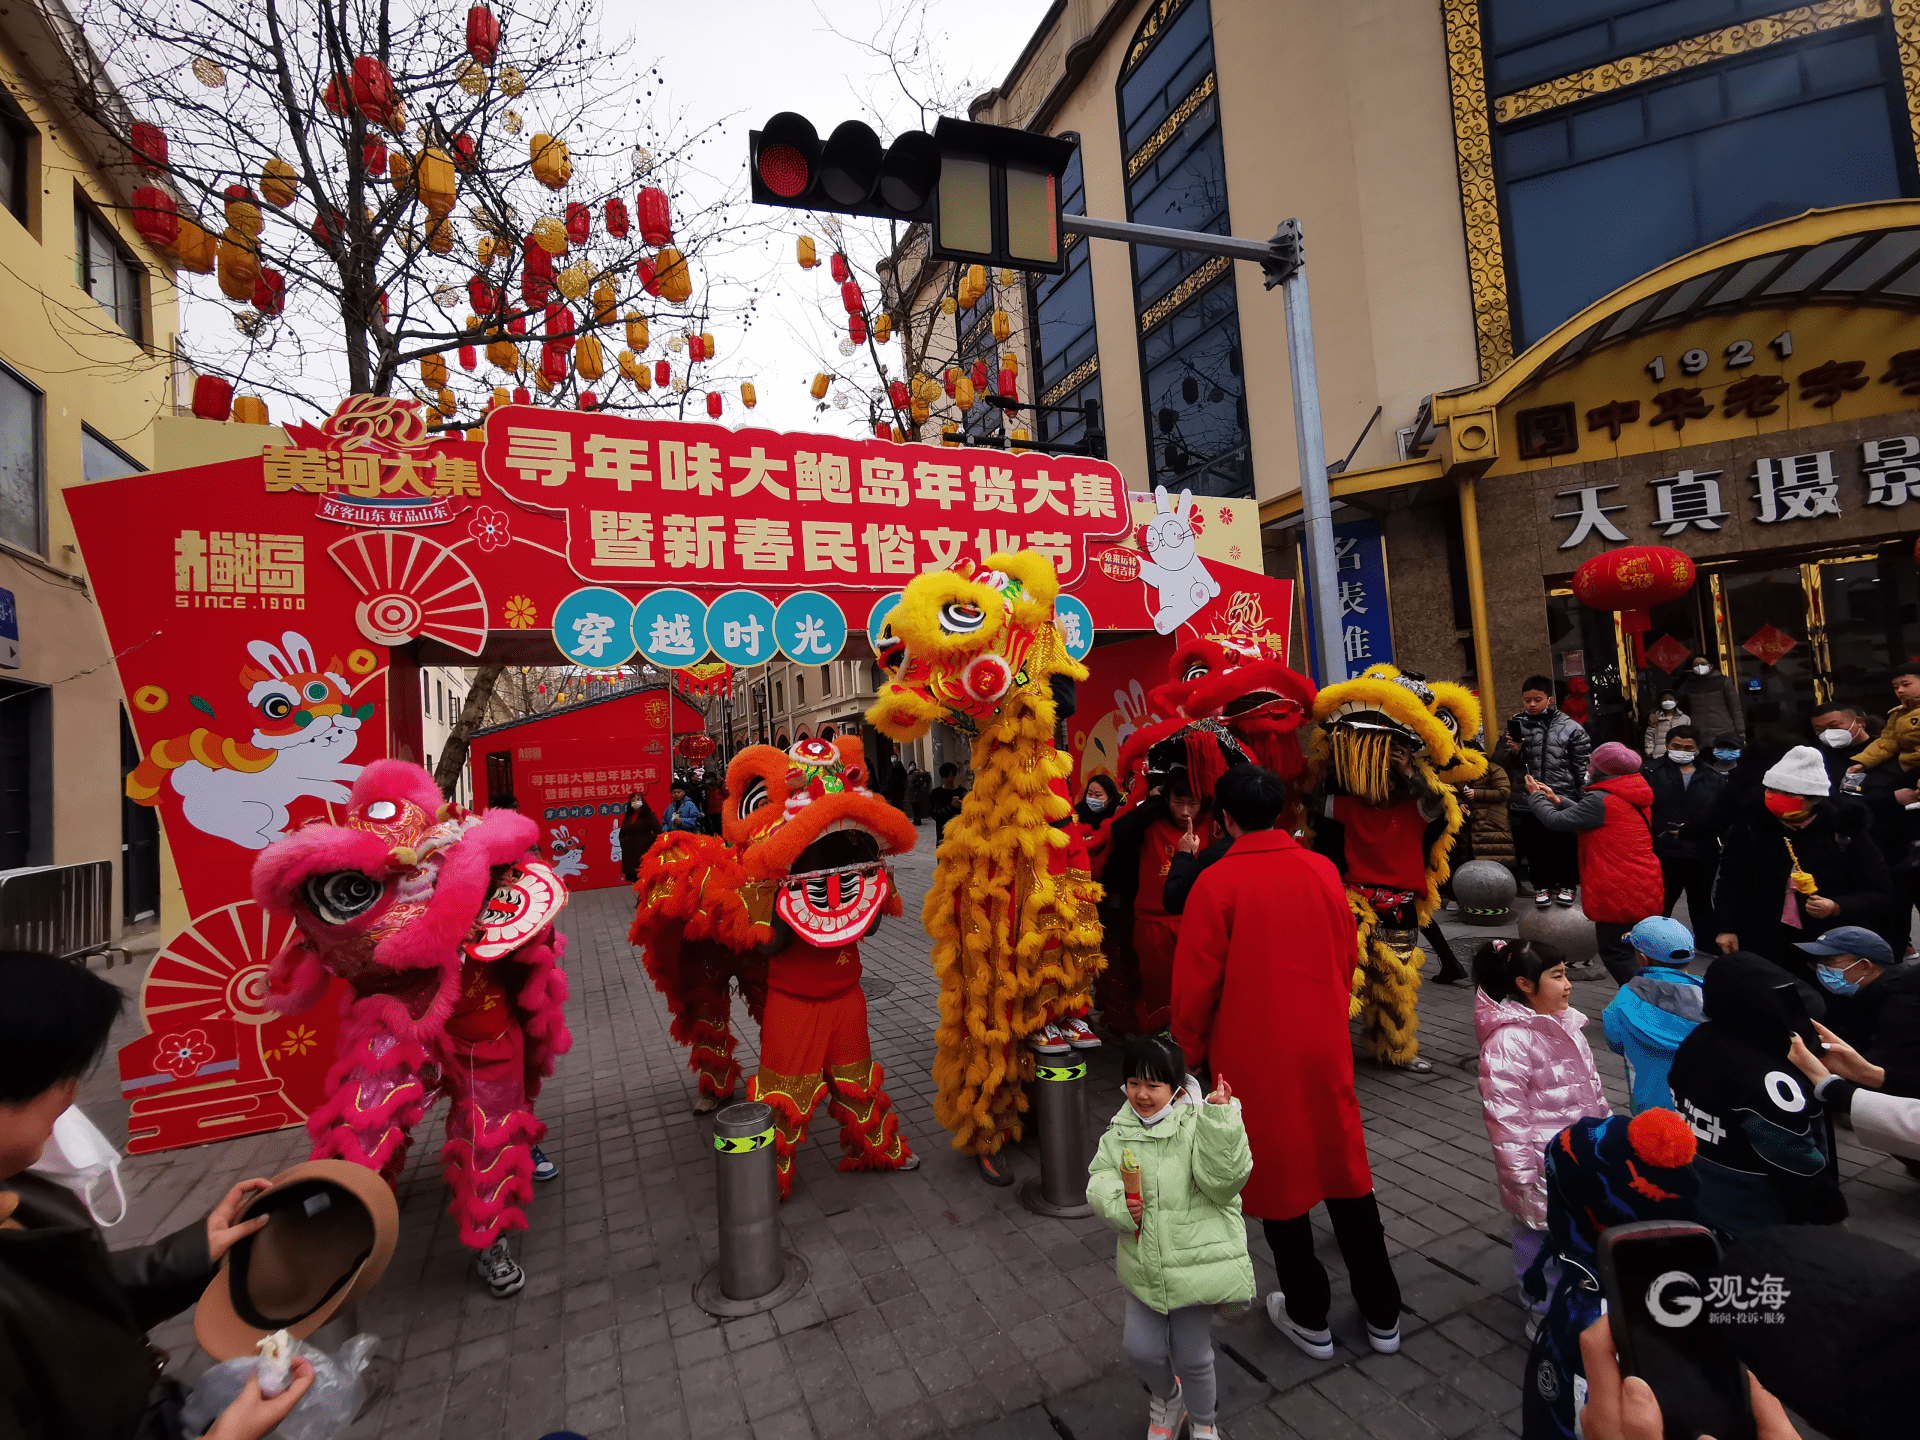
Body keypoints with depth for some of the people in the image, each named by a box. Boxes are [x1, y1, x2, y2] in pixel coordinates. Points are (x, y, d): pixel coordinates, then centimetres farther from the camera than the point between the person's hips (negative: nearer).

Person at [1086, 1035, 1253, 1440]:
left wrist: (1220, 1118, -35)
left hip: (1197, 1263, -4)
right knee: (1141, 1349, 10)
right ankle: (1165, 1397, 45)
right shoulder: (1121, 1129, -1)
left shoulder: (1199, 1124, -15)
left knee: (1191, 1355, 10)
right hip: (1143, 1265, 4)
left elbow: (1222, 1181, -25)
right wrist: (1118, 1205, -21)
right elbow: (1099, 1178, -1)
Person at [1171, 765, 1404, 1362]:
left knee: (1276, 1175, 13)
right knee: (1345, 1170, 19)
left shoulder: (1217, 882, -16)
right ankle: (1382, 1314, 33)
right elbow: (1346, 959, 8)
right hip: (1325, 1046, 4)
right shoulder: (1323, 870, -3)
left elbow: (1196, 982, -13)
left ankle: (1309, 1318, 29)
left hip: (1254, 1055, -4)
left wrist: (1190, 1053, 3)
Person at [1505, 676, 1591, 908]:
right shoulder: (1516, 725, 1)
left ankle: (1565, 884, 28)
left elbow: (1583, 764, 0)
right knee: (1535, 845, 11)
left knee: (1564, 844, 10)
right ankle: (1541, 885, 27)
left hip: (1562, 798, -1)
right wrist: (1514, 752, -11)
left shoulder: (1569, 727, -3)